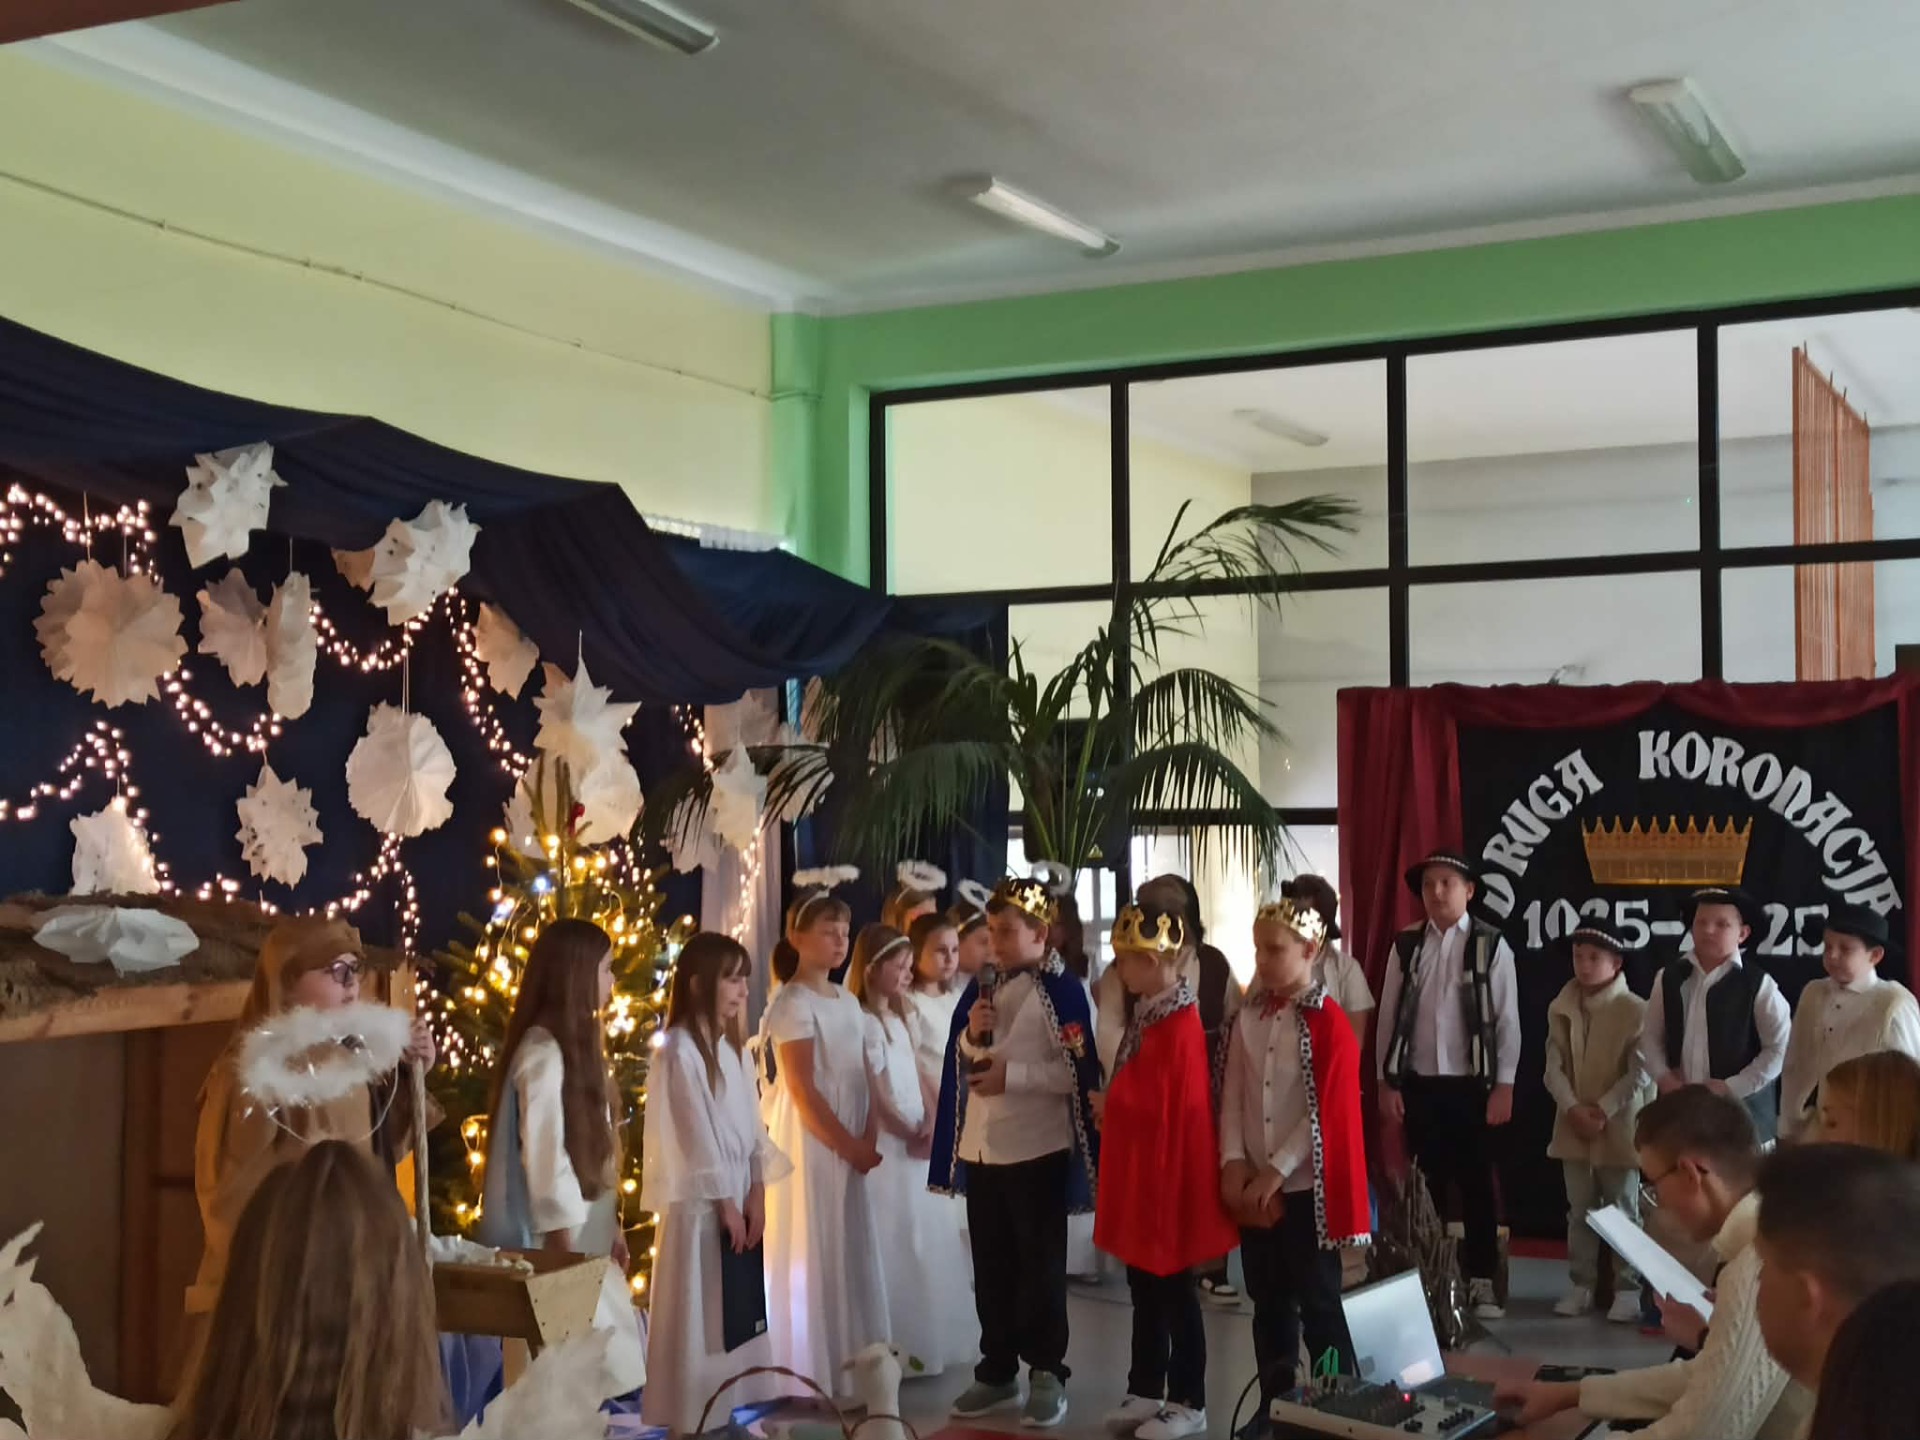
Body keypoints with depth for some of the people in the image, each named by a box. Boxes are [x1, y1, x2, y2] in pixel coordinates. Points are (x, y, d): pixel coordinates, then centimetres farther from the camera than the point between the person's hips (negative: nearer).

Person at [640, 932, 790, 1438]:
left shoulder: (733, 1048, 11)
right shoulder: (678, 1050, -13)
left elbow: (751, 1125, 9)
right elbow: (698, 1133, -15)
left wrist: (756, 1194, 0)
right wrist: (725, 1203, -13)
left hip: (737, 1195, 8)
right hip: (699, 1202, -8)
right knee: (698, 1316, -1)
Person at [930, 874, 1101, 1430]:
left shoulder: (1061, 990, -10)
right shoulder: (983, 987, 10)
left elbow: (1077, 1073, -16)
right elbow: (960, 1066, 14)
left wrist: (1012, 1075, -20)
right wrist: (972, 1035, -6)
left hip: (1037, 1149, -6)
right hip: (981, 1148, 6)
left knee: (1039, 1265, 3)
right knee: (990, 1266, 13)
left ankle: (1046, 1373, 14)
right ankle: (997, 1369, 24)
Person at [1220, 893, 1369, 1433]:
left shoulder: (1328, 1022, -10)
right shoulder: (1248, 1016, 6)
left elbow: (1326, 1112, -13)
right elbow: (1232, 1096, 6)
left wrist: (1276, 1170, -14)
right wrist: (1234, 1162, -6)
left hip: (1306, 1186, -5)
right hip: (1254, 1185, 5)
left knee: (1318, 1305, 2)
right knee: (1268, 1303, 14)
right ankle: (1275, 1406, 25)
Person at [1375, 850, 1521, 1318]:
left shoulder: (1491, 945, -2)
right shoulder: (1405, 946, 5)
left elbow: (1507, 1020, -3)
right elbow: (1388, 1017, 6)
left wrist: (1504, 1086, -7)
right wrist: (1386, 1083, 2)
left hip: (1472, 1084, -2)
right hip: (1418, 1084, 2)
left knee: (1476, 1184, 5)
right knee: (1426, 1183, 8)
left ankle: (1481, 1281, 14)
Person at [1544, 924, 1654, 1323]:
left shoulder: (1635, 1010, -9)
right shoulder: (1561, 1008, 5)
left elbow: (1639, 1073, -12)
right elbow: (1554, 1066, 2)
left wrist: (1602, 1111, -16)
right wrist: (1573, 1109, -12)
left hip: (1618, 1128, -4)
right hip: (1573, 1127, 4)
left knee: (1622, 1212, 3)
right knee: (1580, 1211, 12)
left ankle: (1627, 1289, 10)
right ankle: (1581, 1284, 20)